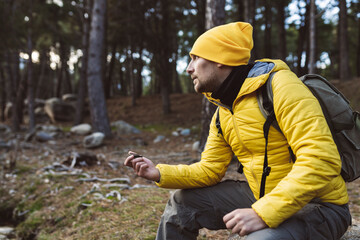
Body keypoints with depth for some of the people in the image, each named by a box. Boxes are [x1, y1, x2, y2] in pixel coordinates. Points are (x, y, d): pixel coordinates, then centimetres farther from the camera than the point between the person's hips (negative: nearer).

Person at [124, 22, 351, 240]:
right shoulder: (223, 112, 6)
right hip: (263, 198, 8)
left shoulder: (280, 86, -21)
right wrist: (159, 173, -5)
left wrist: (263, 213, -32)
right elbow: (210, 169, 9)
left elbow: (322, 160, -28)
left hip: (319, 207, -7)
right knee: (182, 202, 8)